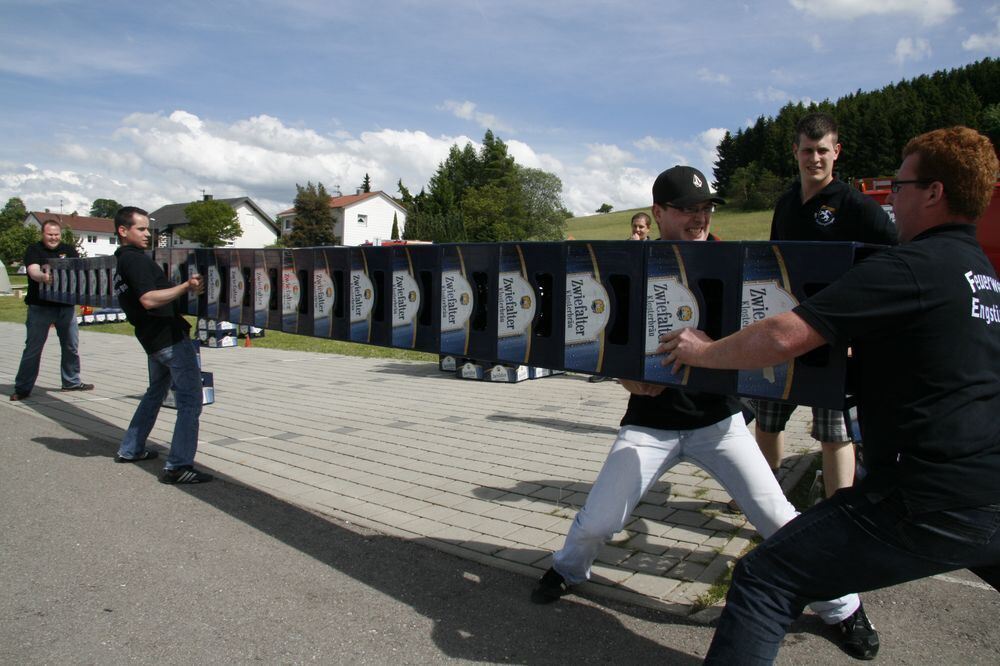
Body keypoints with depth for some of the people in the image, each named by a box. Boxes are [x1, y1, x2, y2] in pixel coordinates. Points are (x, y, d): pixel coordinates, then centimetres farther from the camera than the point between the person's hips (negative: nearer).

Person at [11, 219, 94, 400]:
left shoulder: (68, 249, 8)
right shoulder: (34, 250, -3)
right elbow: (33, 271, -19)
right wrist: (43, 277, -42)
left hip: (66, 306, 4)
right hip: (40, 307, -3)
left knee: (72, 346, 12)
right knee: (33, 348, 1)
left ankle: (72, 382, 26)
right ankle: (23, 388, 8)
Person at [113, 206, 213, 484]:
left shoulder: (121, 261, 16)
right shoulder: (135, 259, -14)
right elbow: (149, 299, -26)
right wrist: (186, 286, -34)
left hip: (153, 340, 10)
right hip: (172, 338, -10)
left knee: (155, 392, 27)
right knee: (190, 401, -10)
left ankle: (130, 450, 34)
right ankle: (178, 466, -13)